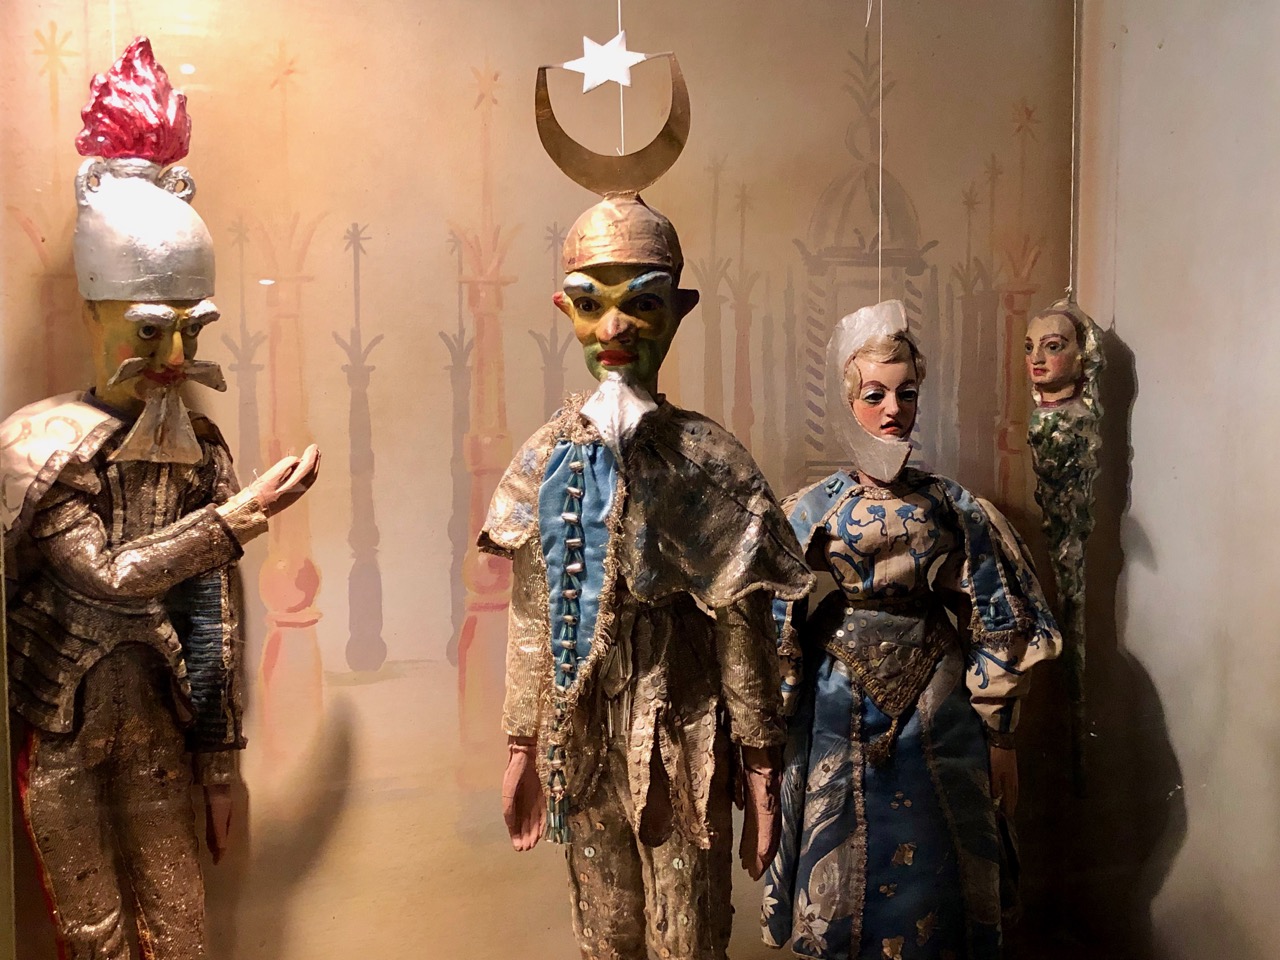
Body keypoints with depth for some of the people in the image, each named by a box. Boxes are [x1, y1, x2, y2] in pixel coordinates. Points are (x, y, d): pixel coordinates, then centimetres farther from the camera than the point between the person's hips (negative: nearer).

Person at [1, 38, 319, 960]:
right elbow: (109, 573, -19)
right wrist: (239, 515, -22)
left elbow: (215, 615, 1)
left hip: (158, 722, 3)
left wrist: (219, 760, 4)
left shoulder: (200, 448, -2)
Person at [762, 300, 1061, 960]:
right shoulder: (809, 512, -4)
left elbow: (999, 627, 1)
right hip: (836, 726, 0)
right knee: (840, 884, 11)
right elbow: (777, 639, -2)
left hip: (935, 723, 1)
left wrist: (999, 737, 0)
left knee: (929, 882, 11)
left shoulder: (953, 507, -2)